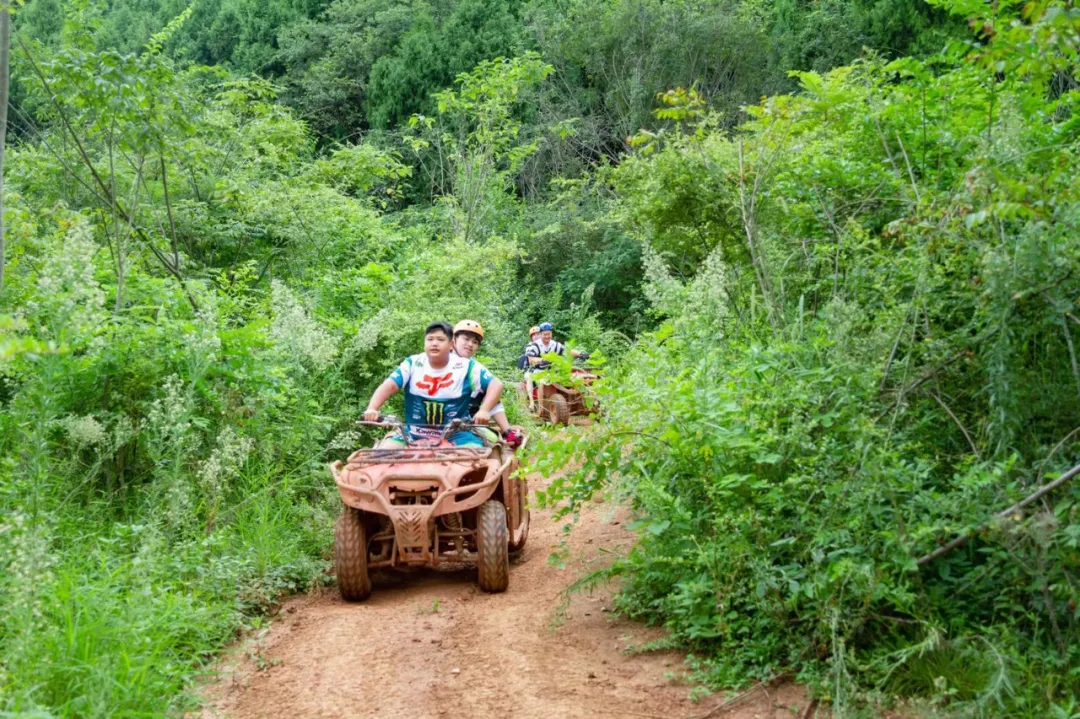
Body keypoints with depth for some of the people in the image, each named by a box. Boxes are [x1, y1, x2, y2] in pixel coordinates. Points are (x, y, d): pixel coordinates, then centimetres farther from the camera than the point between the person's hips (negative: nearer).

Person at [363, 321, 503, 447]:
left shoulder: (466, 366, -4)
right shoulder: (412, 363, 0)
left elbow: (496, 384, -7)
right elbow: (389, 385, -10)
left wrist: (484, 410, -24)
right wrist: (372, 409, -28)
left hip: (454, 435, -2)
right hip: (414, 434, 2)